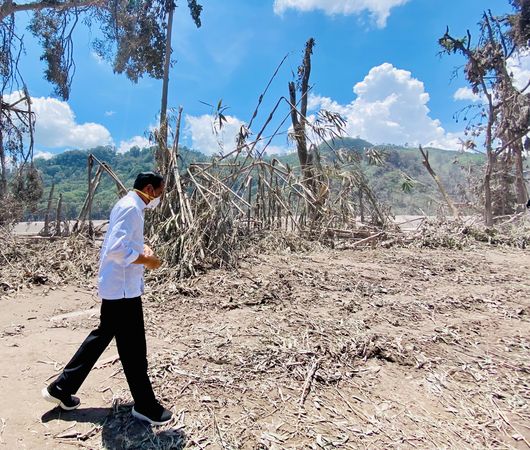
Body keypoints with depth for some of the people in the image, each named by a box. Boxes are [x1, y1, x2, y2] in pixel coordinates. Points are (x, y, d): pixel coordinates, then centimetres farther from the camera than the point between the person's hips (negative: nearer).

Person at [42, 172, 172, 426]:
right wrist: (147, 260, -17)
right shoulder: (130, 208, -20)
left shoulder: (130, 206, 12)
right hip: (122, 289, -10)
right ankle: (145, 406, 19)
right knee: (133, 348, 2)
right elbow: (117, 249, -29)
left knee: (102, 335, 22)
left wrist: (143, 248, 7)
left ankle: (61, 388, 36)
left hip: (118, 287, 10)